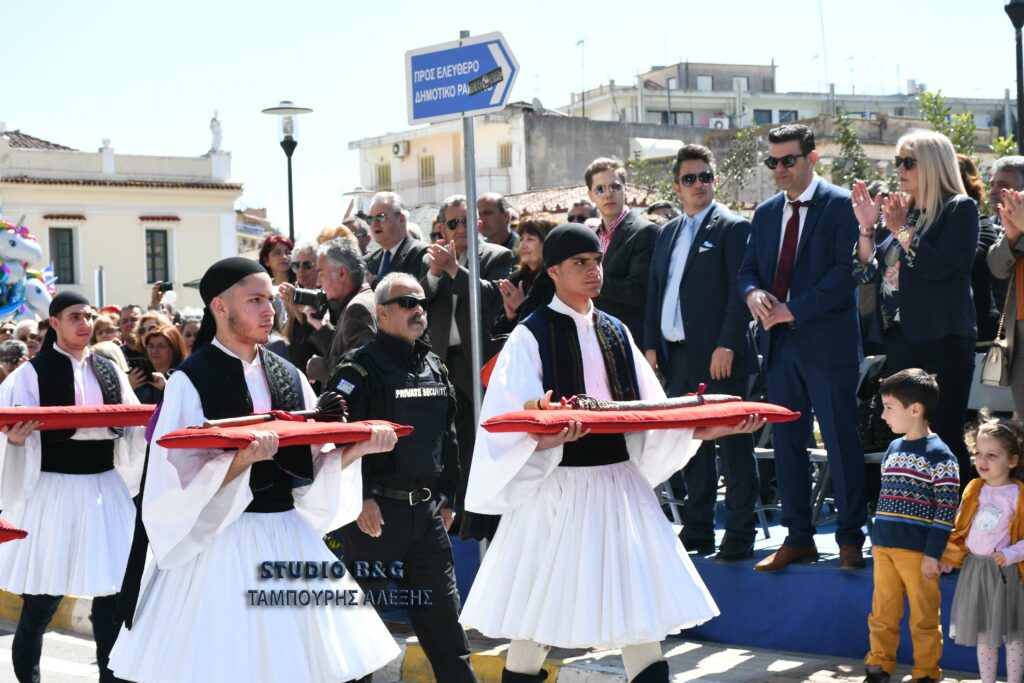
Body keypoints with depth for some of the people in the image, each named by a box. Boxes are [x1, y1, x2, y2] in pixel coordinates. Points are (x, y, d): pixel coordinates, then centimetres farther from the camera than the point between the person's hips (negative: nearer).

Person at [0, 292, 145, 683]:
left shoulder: (110, 371, 10)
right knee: (41, 599, 1)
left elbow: (133, 429, 11)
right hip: (53, 490, -4)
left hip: (105, 488, 4)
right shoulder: (32, 373, -2)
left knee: (112, 591, 2)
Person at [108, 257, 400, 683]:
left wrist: (359, 447, -6)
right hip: (220, 544, -5)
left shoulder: (288, 375, 10)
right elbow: (185, 481, -15)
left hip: (290, 539, 5)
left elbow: (315, 464, 11)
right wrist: (244, 457, -29)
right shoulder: (191, 380, -8)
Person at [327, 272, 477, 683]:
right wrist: (359, 498, -20)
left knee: (443, 611, 9)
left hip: (426, 508, 6)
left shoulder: (434, 367, 13)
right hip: (376, 509, -6)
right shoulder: (360, 369, -8)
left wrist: (447, 497, 16)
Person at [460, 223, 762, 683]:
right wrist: (541, 439, -35)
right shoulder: (531, 336, -4)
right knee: (535, 620, 2)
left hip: (620, 485, 5)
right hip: (556, 487, -5)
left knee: (640, 613, 3)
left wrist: (702, 429, -4)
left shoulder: (616, 333, 13)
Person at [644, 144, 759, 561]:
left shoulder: (732, 228, -4)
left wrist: (727, 345, -18)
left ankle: (739, 536, 2)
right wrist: (651, 345, 10)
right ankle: (698, 531, 19)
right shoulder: (668, 233, 17)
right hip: (677, 356, 7)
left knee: (732, 444, -2)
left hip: (718, 357, -7)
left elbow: (740, 291, -11)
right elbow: (654, 292, 19)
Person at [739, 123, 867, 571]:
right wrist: (752, 292, -7)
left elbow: (847, 270, -13)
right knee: (786, 442, 9)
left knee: (840, 441, -2)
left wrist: (795, 309, -17)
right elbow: (748, 269, 17)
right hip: (779, 343, 6)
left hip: (827, 343, -6)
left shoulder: (841, 206, -5)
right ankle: (797, 539, 17)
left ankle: (851, 539, 7)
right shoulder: (765, 213, 15)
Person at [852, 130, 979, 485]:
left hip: (942, 339, -7)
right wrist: (867, 227, 0)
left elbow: (938, 265, -17)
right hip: (900, 335, 7)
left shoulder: (959, 209, -4)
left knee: (946, 435, -8)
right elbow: (868, 270, 13)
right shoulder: (902, 209, 15)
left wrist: (901, 230, -15)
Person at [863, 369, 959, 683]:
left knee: (924, 619, 4)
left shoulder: (939, 455, -11)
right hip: (884, 548, 6)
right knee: (882, 615, 12)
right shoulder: (893, 449, 11)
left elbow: (946, 511, -12)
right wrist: (876, 540, 16)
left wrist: (933, 554, -15)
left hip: (919, 552, -6)